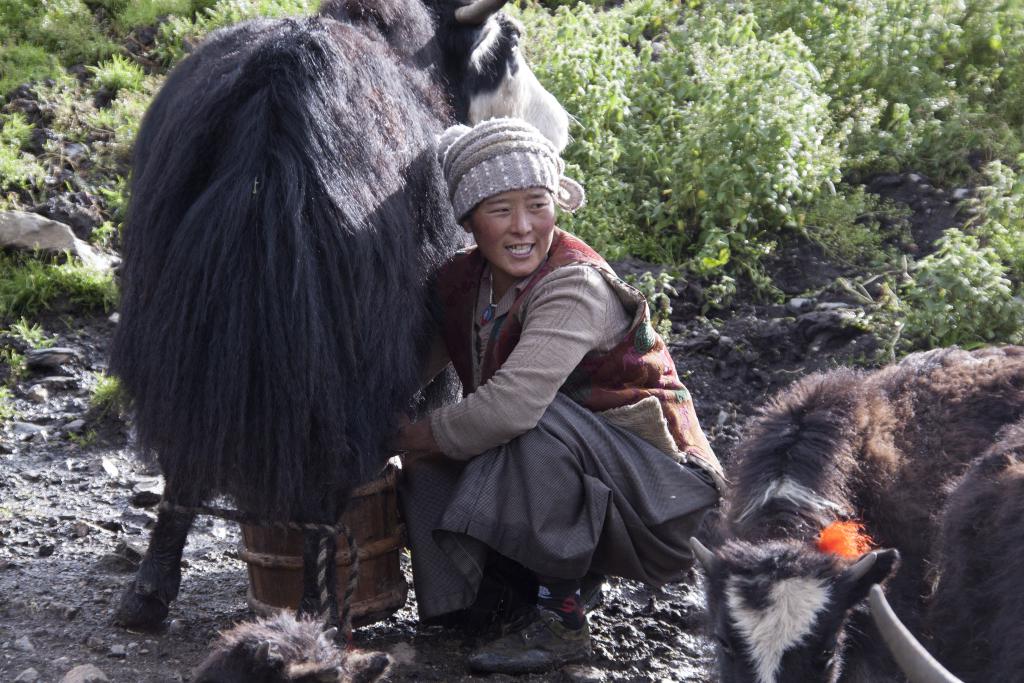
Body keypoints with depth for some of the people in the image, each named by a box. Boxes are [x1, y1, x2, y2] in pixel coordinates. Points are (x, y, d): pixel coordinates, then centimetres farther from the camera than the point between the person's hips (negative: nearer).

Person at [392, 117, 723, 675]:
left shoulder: (577, 284, -24)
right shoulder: (462, 280, -1)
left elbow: (512, 405, -37)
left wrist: (418, 436, -21)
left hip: (661, 498, -7)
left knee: (538, 419, -32)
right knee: (428, 472, -12)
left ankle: (559, 615, -19)